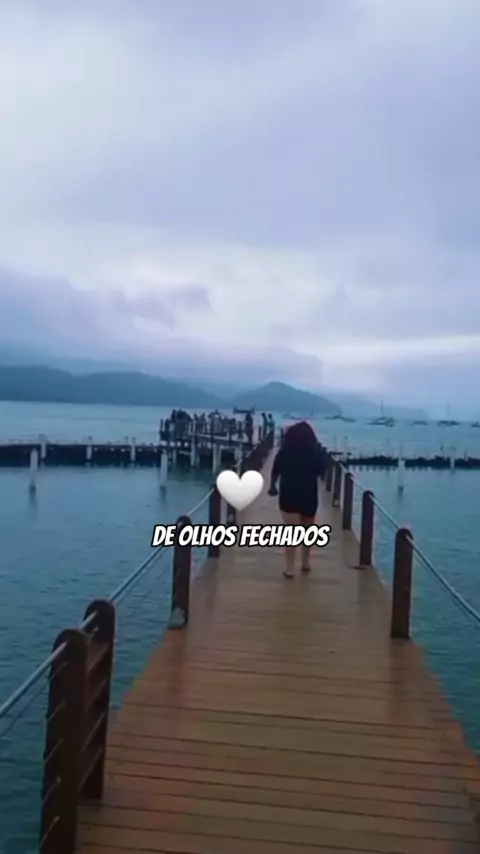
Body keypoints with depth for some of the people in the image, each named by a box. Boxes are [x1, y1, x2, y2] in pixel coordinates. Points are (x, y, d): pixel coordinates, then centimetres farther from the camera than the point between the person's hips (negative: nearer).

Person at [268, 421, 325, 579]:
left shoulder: (284, 453, -4)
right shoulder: (314, 453, -6)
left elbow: (275, 472, 4)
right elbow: (321, 472, 1)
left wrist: (272, 487, 18)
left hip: (288, 496, -1)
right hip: (309, 497, 1)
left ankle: (290, 567, -8)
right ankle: (305, 563, 27)